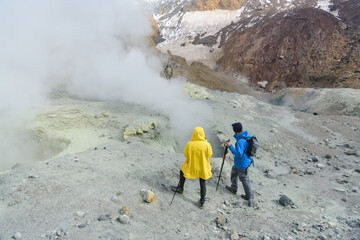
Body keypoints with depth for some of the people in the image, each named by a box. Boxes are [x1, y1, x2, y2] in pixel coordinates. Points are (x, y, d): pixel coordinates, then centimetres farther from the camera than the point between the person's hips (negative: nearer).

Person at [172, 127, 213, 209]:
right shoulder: (206, 145, -21)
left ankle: (180, 189, 44)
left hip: (191, 166, 0)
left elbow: (185, 155, -7)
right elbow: (209, 155, -6)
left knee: (182, 171, 30)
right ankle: (201, 202, 22)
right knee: (203, 184, 15)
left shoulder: (189, 144, -20)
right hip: (203, 168, 0)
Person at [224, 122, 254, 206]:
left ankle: (250, 198, 20)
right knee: (234, 172, 27)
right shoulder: (247, 135, -3)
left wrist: (230, 146, -30)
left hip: (242, 164, -10)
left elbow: (238, 154, -35)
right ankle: (234, 188, 44)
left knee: (244, 180, 5)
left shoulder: (240, 141, -32)